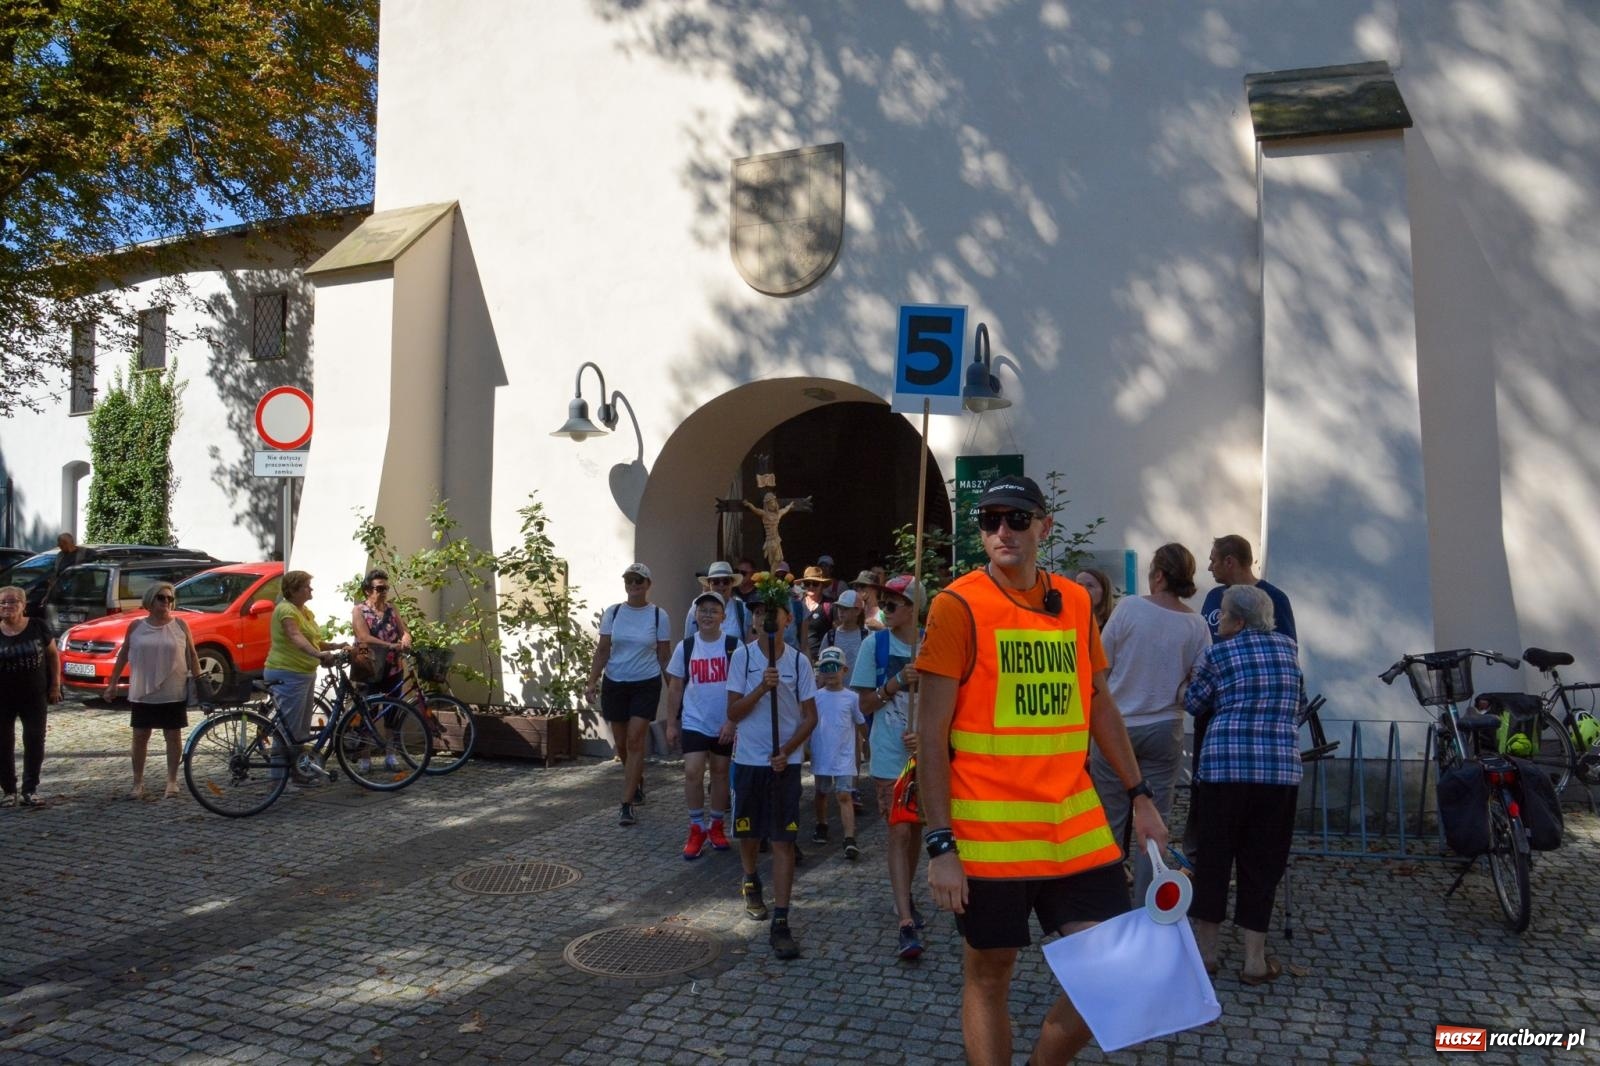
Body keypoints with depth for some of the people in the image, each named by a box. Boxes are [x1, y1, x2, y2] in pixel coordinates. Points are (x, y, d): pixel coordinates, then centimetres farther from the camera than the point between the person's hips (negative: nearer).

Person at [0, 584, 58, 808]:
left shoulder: (38, 626, -4)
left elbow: (53, 655, 5)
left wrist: (55, 685, 0)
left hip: (35, 696, 0)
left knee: (34, 741, 0)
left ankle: (30, 790, 9)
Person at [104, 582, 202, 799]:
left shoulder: (180, 625, 0)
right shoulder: (136, 626, 2)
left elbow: (192, 654, 3)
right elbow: (123, 655, 9)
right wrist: (112, 683, 8)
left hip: (174, 694, -1)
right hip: (142, 693, 1)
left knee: (173, 736, 5)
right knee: (140, 736, 7)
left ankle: (172, 781, 16)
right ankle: (138, 783, 18)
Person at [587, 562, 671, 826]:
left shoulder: (658, 616, -3)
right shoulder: (612, 613, 2)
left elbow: (663, 655, 2)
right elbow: (603, 650, 3)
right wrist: (592, 681, -6)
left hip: (646, 685, -3)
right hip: (615, 684, 3)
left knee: (635, 742, -10)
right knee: (621, 744, 11)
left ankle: (627, 805, -6)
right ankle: (637, 781, 39)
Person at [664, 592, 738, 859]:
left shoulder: (734, 645, -6)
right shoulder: (685, 647, 0)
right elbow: (675, 688, 6)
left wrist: (732, 721, -11)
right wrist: (671, 724, 4)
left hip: (726, 724, 0)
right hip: (694, 722, 1)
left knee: (720, 772, 11)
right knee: (692, 772, -9)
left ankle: (716, 825, 28)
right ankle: (697, 829, 6)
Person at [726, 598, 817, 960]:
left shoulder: (799, 661, -2)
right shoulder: (742, 656, -4)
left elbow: (810, 716, 1)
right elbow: (733, 713, -6)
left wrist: (787, 751, -12)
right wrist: (762, 688, -21)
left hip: (785, 761, -1)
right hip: (748, 759, 1)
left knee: (783, 840, -5)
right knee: (748, 833, 15)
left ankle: (780, 922, -2)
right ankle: (751, 884, 45)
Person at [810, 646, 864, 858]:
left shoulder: (852, 698, -4)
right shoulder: (815, 697, -1)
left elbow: (858, 727, 4)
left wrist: (858, 754, 8)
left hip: (844, 757, -2)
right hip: (821, 755, 2)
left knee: (844, 796, -10)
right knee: (821, 793, 19)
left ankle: (850, 840, -14)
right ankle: (821, 826, 40)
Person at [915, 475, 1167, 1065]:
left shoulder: (1075, 602, 6)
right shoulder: (958, 606, -10)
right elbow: (930, 733, -11)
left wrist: (1141, 796, 14)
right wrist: (940, 844, -15)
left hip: (1076, 826, 5)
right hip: (989, 834, -5)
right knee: (988, 974, 9)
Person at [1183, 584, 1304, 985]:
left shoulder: (1218, 654, 0)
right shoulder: (1288, 648, 11)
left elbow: (1193, 703, 9)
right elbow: (1300, 704, 20)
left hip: (1224, 764, -3)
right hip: (1280, 767, 3)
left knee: (1213, 855, 9)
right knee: (1262, 862, 9)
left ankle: (1205, 949, 18)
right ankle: (1255, 959, 12)